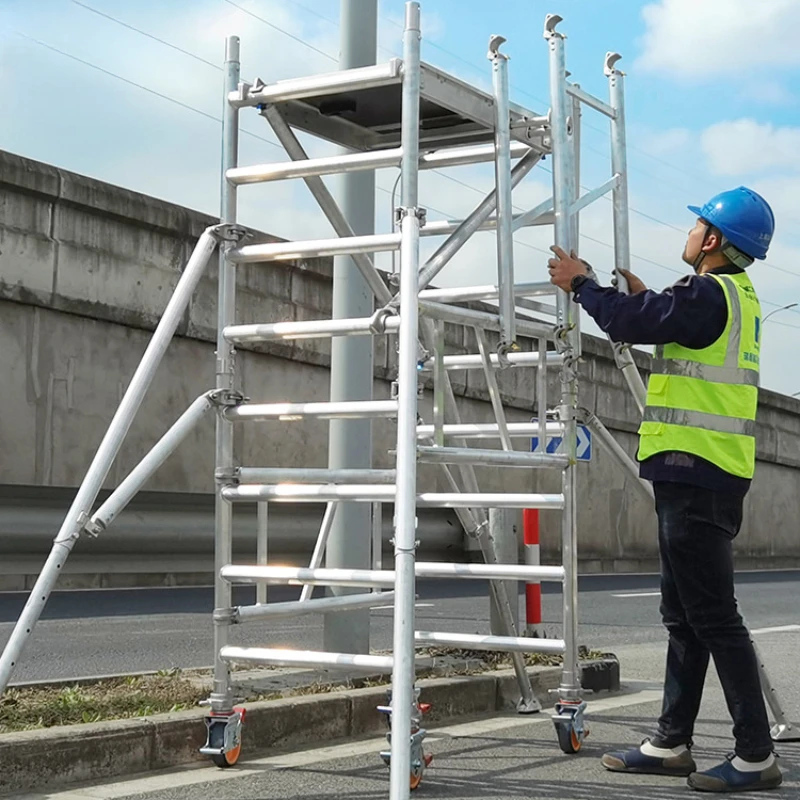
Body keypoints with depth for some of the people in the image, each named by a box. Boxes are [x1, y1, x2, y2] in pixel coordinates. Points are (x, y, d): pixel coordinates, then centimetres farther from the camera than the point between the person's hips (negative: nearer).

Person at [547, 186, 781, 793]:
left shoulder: (709, 295, -15)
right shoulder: (736, 296, 17)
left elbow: (629, 322, -19)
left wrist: (580, 283, -3)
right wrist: (645, 297, 19)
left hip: (696, 473, -11)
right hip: (702, 475, 11)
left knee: (714, 617, -7)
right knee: (684, 616, 14)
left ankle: (756, 755, -3)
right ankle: (672, 744, 21)